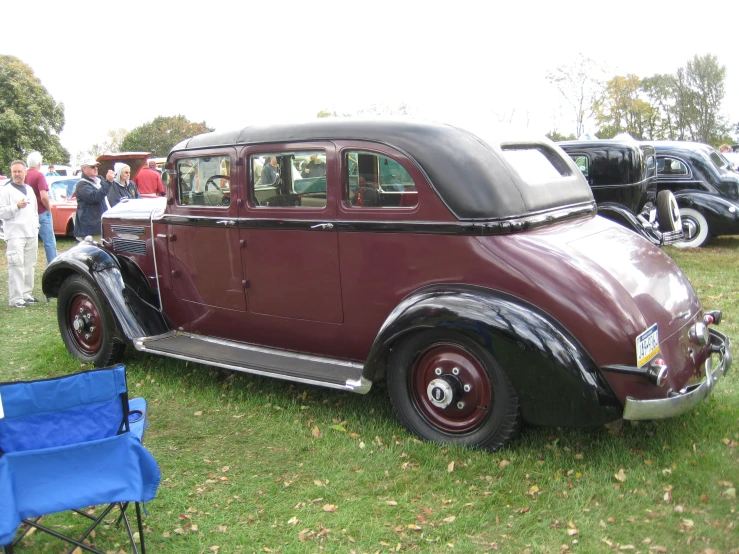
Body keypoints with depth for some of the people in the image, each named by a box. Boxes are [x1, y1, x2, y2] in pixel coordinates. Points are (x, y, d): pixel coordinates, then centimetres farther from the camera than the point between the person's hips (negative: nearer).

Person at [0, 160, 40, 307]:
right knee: (17, 266, -12)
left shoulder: (30, 189, 17)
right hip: (15, 235, -6)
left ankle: (26, 293, 16)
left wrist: (36, 227, 17)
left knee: (29, 265, 8)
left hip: (31, 234, 6)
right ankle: (15, 298, -12)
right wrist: (16, 206, -22)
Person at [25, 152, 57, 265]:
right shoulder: (39, 175, -13)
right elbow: (44, 196, -23)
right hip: (41, 213, -6)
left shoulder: (25, 176, 4)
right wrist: (48, 208, -7)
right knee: (49, 243, 1)